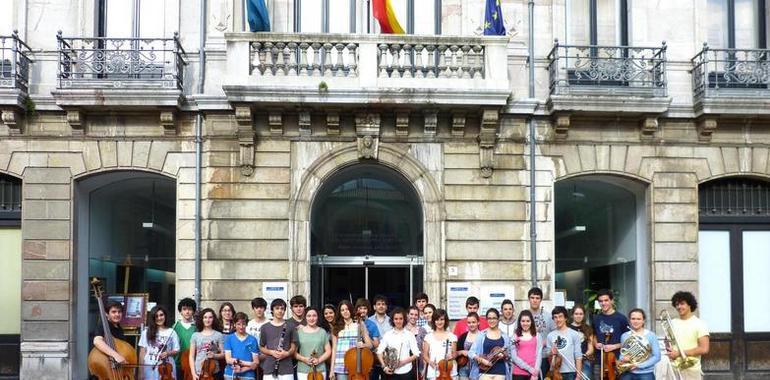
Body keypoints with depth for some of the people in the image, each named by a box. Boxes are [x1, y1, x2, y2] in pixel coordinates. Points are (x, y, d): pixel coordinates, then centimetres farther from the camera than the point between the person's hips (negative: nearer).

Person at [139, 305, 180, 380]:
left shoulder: (171, 332, 4)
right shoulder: (147, 332, 6)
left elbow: (176, 350, 8)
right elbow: (142, 351, 6)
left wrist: (168, 353, -12)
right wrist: (141, 368, 1)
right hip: (150, 367, 0)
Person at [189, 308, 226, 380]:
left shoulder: (218, 335, 3)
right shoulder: (195, 335, 6)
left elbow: (223, 354, 4)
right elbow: (191, 356, 5)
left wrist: (214, 356, -16)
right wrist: (193, 373, -3)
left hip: (214, 372, -1)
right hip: (198, 373, 1)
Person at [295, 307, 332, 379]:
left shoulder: (322, 332, 6)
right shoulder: (299, 332, 4)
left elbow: (328, 351, 6)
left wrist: (319, 360, -10)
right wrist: (303, 359, -12)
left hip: (320, 371, 1)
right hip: (303, 371, -1)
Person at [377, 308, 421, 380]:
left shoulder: (409, 335, 2)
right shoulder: (387, 334, 4)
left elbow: (416, 354, -1)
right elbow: (379, 352, 1)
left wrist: (403, 362, -13)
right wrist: (384, 367, -11)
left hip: (406, 372, 0)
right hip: (391, 372, 0)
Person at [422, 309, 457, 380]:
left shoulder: (452, 336, 5)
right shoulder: (428, 337, 5)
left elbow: (454, 354, 8)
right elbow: (425, 355, 6)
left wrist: (451, 357, -14)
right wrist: (430, 362, -13)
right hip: (433, 373, 0)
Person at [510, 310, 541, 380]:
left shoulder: (537, 336, 9)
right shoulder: (515, 336, 5)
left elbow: (539, 354, 2)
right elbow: (514, 356, -2)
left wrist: (535, 372, -10)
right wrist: (529, 368, -10)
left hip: (534, 373, 1)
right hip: (519, 373, -1)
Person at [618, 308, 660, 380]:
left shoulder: (651, 335, -2)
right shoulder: (624, 336, 7)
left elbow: (657, 357, -5)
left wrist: (639, 365, -15)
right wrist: (623, 359, -11)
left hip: (645, 374, -3)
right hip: (628, 374, 3)